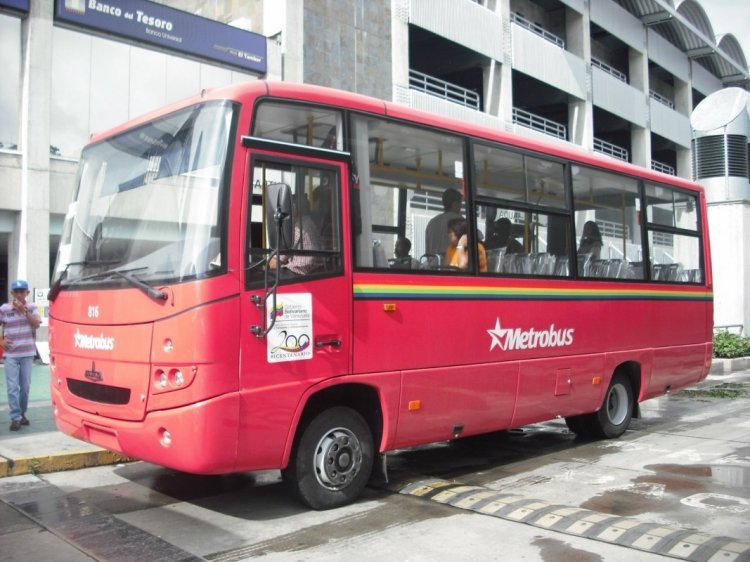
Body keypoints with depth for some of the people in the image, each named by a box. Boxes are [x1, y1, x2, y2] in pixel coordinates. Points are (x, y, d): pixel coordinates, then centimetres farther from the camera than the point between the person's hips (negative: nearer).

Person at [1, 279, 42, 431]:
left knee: (25, 386, 9)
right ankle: (15, 418, -3)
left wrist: (24, 310, -15)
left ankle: (22, 414, 23)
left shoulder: (31, 307, 3)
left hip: (27, 353, 2)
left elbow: (36, 324, -8)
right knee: (13, 387, -5)